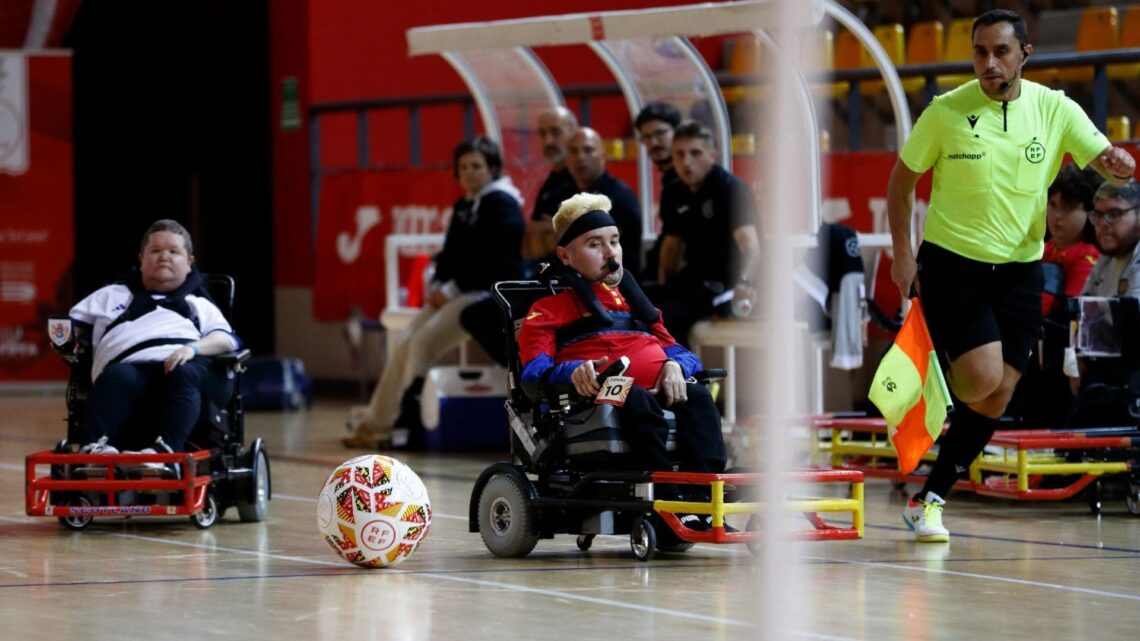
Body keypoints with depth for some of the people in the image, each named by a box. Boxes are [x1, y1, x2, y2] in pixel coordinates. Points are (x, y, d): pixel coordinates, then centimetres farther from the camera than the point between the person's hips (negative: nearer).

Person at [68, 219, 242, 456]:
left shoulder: (200, 305, 34)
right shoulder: (112, 296, 39)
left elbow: (227, 340, 15)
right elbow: (73, 323, 32)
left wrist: (194, 348, -8)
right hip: (132, 366, 0)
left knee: (185, 374, -37)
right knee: (118, 375, -37)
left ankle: (166, 447, -59)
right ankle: (96, 444, -58)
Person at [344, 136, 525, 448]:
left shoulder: (502, 205, -11)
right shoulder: (463, 207, 18)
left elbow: (489, 260, -18)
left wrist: (450, 290, -17)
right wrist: (437, 285, -3)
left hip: (489, 293, -9)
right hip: (458, 292, 9)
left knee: (425, 341, -22)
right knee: (407, 341, -2)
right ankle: (377, 418, -2)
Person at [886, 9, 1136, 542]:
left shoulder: (1054, 109, -3)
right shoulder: (947, 112, -8)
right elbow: (902, 179, 3)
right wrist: (902, 253, -5)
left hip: (1019, 269, 3)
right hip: (950, 263, -3)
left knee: (997, 397, 1)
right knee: (982, 380, -19)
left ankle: (930, 498, 13)